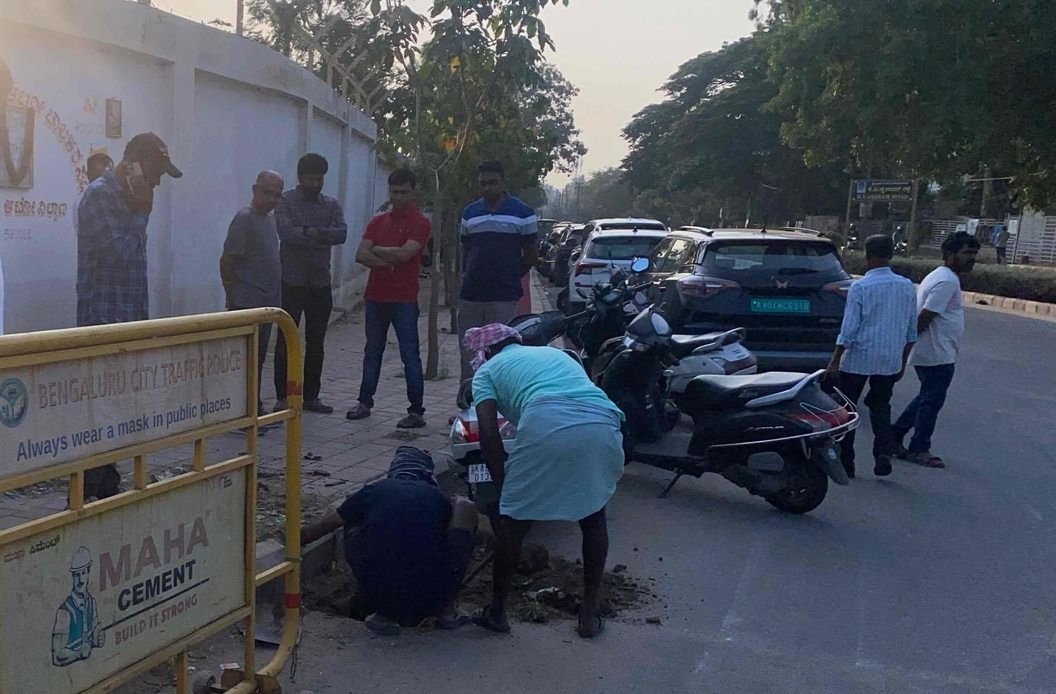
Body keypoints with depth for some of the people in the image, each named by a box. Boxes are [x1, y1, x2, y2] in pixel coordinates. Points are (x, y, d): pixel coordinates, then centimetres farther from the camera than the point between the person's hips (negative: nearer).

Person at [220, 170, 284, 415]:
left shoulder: (270, 218, 14)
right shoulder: (245, 218, -12)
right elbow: (226, 261, -13)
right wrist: (233, 297, -9)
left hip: (267, 303, 8)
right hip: (247, 304, -8)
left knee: (258, 358, 14)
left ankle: (255, 409, 23)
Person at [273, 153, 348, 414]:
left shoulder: (332, 205, 9)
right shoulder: (286, 201, -1)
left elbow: (342, 234, -8)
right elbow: (286, 232, -18)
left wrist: (311, 232, -20)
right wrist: (324, 236, -12)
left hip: (321, 284, 4)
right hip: (292, 282, -4)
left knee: (316, 343, 9)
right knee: (286, 341, -1)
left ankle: (311, 395, 18)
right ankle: (282, 397, 7)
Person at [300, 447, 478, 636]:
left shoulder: (374, 492, 12)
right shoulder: (438, 497, 12)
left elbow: (322, 527, 26)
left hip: (381, 596, 1)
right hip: (432, 601, 0)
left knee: (353, 525, 26)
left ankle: (384, 614, 15)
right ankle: (444, 610, 17)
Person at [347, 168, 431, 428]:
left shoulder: (419, 223, -5)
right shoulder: (378, 222, 12)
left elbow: (404, 253, -19)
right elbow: (361, 255, 1)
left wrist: (377, 250, -4)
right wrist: (388, 262, -13)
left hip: (404, 300, -6)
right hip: (375, 297, 6)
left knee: (410, 356, -3)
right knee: (372, 352, 15)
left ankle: (417, 411, 1)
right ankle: (365, 402, 27)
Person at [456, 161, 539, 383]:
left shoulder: (522, 213, -1)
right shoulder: (470, 213, 12)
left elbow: (532, 253, 5)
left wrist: (511, 277, 5)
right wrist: (468, 278, 12)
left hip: (504, 298, -4)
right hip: (470, 296, 4)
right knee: (468, 354, 8)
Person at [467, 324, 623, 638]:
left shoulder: (488, 370, 25)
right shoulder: (555, 352, 40)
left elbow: (489, 434, 12)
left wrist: (502, 485, 23)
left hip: (546, 425, -4)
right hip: (602, 425, 4)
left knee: (514, 519, 17)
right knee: (593, 515, 26)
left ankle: (497, 609, 27)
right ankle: (590, 611, 30)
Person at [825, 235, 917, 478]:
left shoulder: (860, 287, -13)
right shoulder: (907, 287, 3)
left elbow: (848, 330, -13)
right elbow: (911, 332, 9)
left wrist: (835, 362, -5)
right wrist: (902, 362, 19)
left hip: (858, 359, -4)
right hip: (890, 362, 4)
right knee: (880, 407, 17)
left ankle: (845, 462, 13)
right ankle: (884, 453, 0)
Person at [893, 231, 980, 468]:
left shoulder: (939, 277, 16)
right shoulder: (948, 281, -18)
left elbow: (924, 314, 18)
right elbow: (925, 316, -23)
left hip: (929, 353, 10)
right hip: (938, 355, -10)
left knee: (927, 399, 19)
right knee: (932, 402, 0)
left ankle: (895, 435, 22)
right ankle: (918, 450, 10)